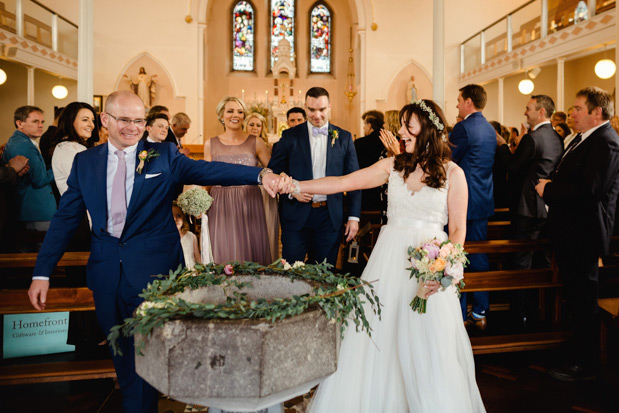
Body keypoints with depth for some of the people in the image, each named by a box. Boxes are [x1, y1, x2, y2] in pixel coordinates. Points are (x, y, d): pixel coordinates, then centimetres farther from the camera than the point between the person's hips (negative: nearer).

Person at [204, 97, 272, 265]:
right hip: (221, 206, 1)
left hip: (250, 205, 0)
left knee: (251, 251, 3)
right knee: (224, 253, 3)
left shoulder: (256, 143, 2)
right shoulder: (211, 144, 6)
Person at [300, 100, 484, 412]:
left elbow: (458, 229, 0)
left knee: (429, 347, 2)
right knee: (377, 339, 5)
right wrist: (296, 186, -10)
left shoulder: (453, 173, 0)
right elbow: (344, 182, -1)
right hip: (390, 258, 3)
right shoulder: (393, 166, 6)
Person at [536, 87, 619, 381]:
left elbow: (587, 189, -28)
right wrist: (550, 186, -1)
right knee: (575, 294, 21)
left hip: (583, 234, -10)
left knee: (583, 299, 1)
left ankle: (584, 364, 15)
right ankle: (578, 350, 37)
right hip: (571, 232, 10)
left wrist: (548, 189, -17)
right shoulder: (583, 139, 15)